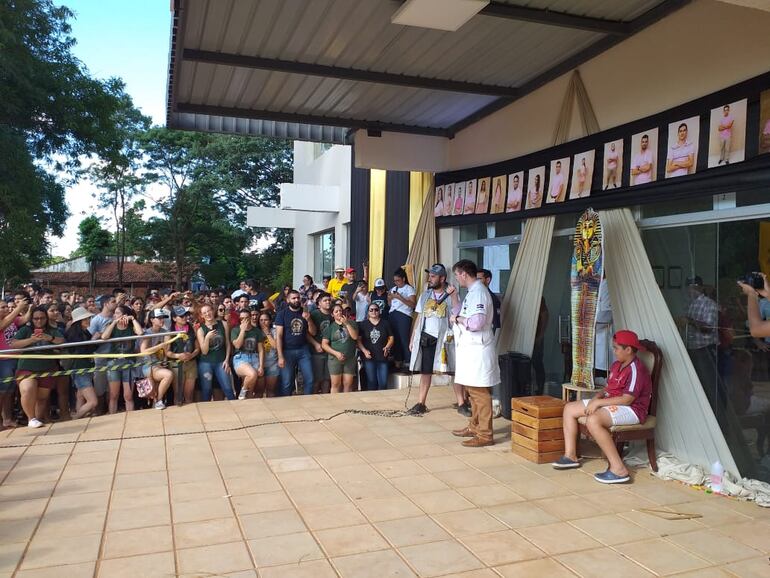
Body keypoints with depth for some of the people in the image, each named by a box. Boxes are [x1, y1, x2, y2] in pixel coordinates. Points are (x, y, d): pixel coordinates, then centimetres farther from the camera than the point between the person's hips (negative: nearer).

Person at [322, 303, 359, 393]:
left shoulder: (351, 323, 9)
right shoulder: (330, 327, 5)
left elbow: (355, 337, -6)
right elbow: (324, 344, 1)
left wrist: (347, 324, -10)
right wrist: (336, 353, -11)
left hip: (350, 359, 1)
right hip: (335, 358, -1)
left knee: (348, 384, 0)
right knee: (335, 384, -3)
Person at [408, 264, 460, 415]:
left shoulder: (451, 295, -4)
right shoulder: (425, 295, 8)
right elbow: (419, 318, 11)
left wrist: (453, 294, -24)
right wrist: (412, 339, 8)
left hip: (445, 338, -4)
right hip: (426, 338, 4)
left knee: (455, 371, 2)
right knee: (425, 371, 10)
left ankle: (461, 404, 10)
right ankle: (421, 403, 17)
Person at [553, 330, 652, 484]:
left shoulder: (636, 369, -19)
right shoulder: (617, 365, 12)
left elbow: (627, 400, -24)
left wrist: (599, 402, -21)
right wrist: (597, 396, -3)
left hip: (631, 409, -10)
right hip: (610, 403, 10)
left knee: (593, 420, -37)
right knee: (569, 408, 4)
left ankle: (619, 469, -31)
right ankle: (571, 455, 7)